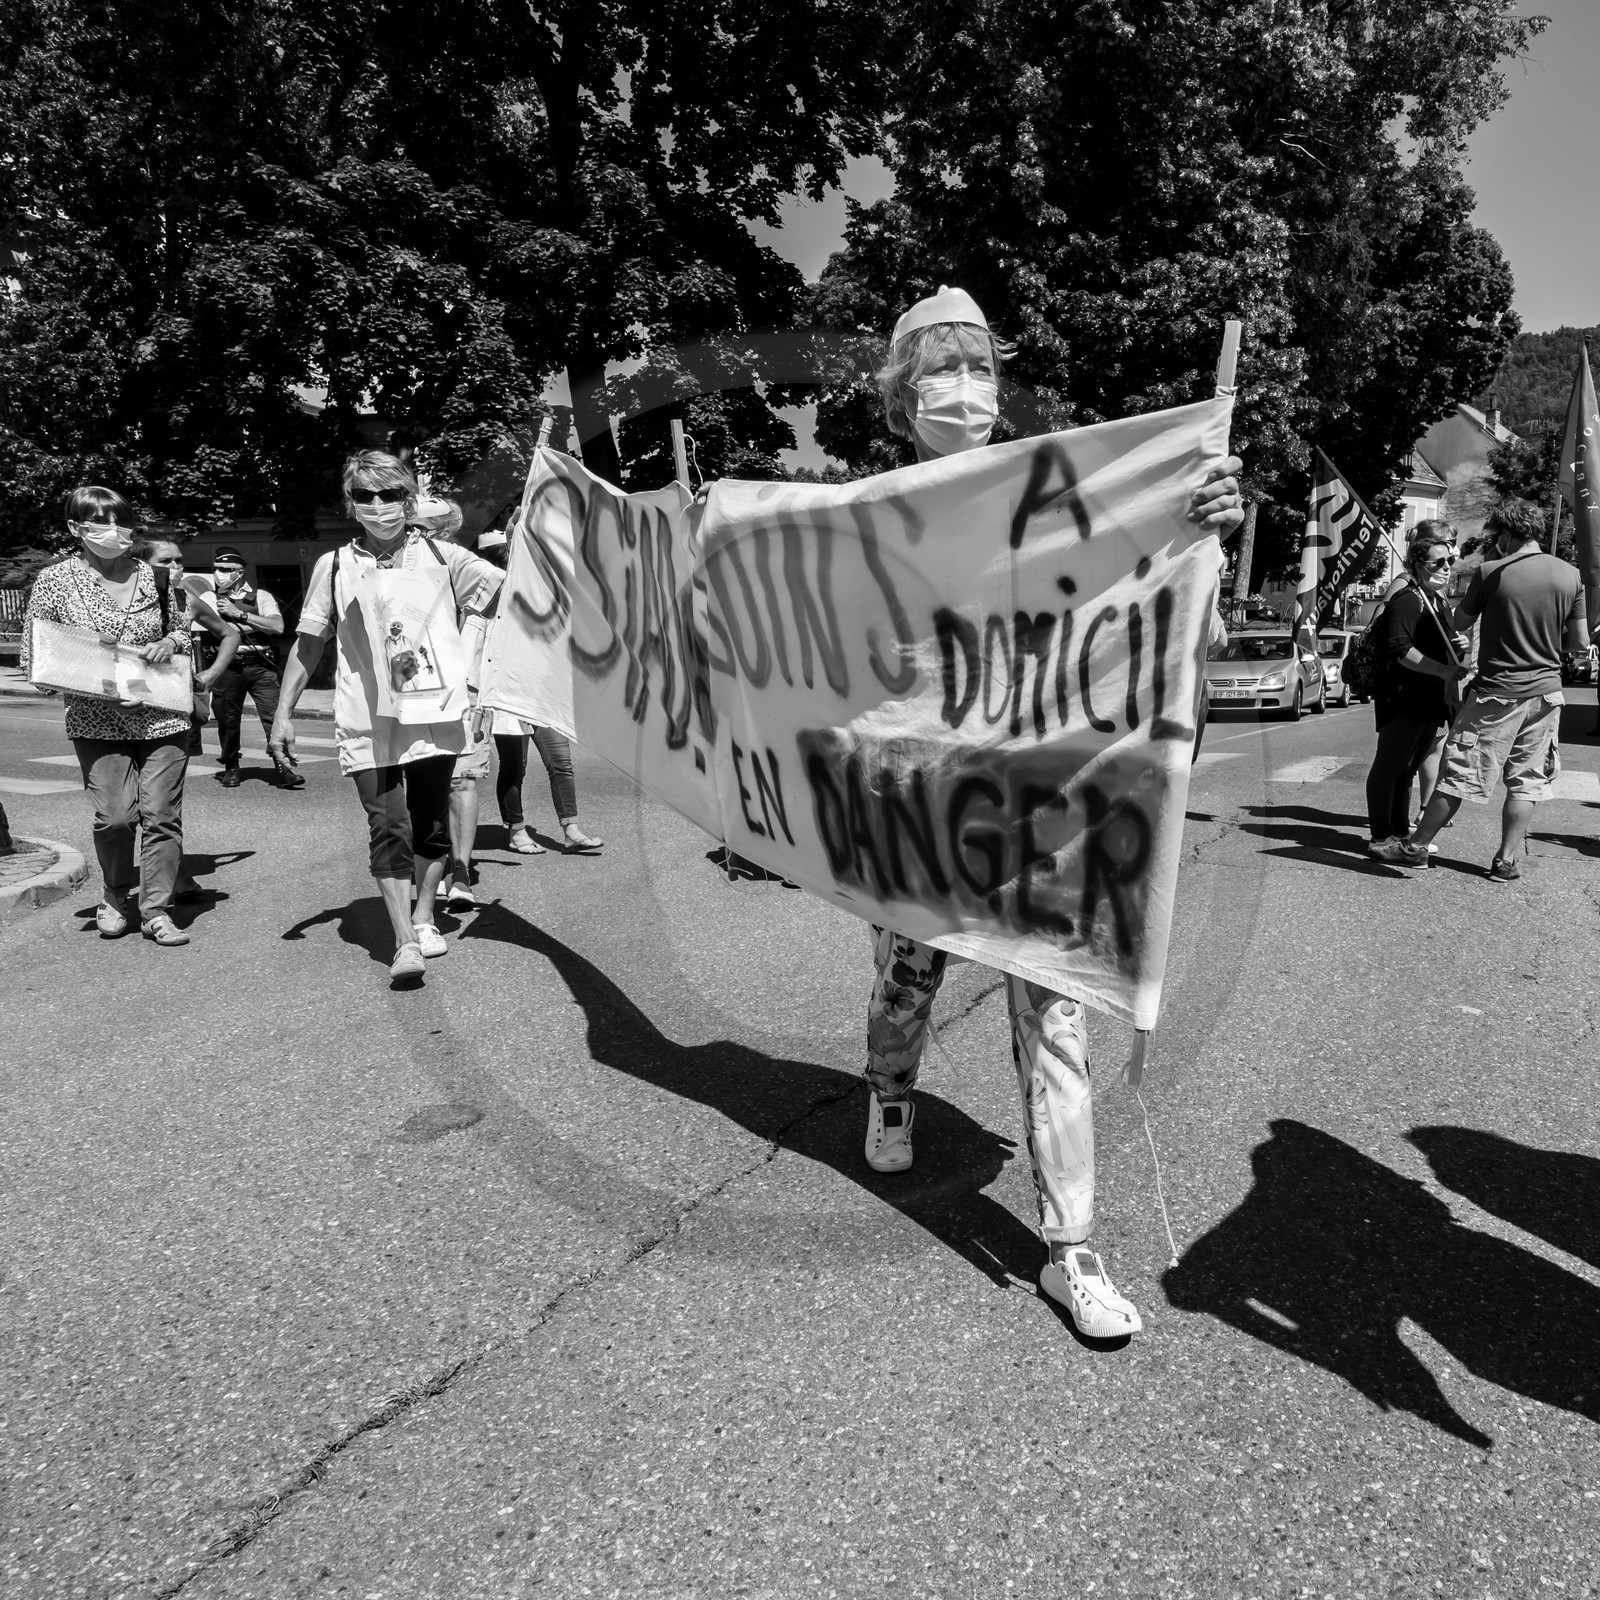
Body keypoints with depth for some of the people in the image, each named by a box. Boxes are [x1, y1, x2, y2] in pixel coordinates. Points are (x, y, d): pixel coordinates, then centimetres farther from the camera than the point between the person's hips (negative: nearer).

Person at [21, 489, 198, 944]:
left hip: (163, 714, 2)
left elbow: (181, 630, 21)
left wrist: (168, 643, -3)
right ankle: (115, 896, 18)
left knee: (161, 812, -3)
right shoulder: (55, 580, 0)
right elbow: (34, 659, 3)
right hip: (96, 719, -1)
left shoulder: (151, 575, 6)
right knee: (115, 814, -9)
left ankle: (156, 910, 9)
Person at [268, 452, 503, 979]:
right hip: (367, 724, 0)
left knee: (431, 822, 8)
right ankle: (405, 942, -1)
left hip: (433, 715, 0)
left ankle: (424, 919, 28)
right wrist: (283, 714, 11)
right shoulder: (334, 566, 6)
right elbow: (309, 643, 12)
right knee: (389, 828, -6)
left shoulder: (441, 556, 3)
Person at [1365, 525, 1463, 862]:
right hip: (1403, 700, -9)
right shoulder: (1406, 600, -12)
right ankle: (1380, 838, 0)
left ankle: (1401, 832, 23)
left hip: (1429, 704, 9)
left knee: (1407, 769, 15)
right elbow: (1400, 650, -23)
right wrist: (1447, 670, -25)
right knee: (1389, 767, -4)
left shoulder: (1437, 602, 19)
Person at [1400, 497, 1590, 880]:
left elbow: (1460, 622, 3)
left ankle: (1417, 847, 12)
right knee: (1526, 781, 10)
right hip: (1546, 692, 3)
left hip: (1496, 693, -3)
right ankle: (1506, 861, 13)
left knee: (1458, 774, 3)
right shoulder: (1571, 576, -1)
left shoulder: (1492, 572, -12)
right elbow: (1580, 643, 2)